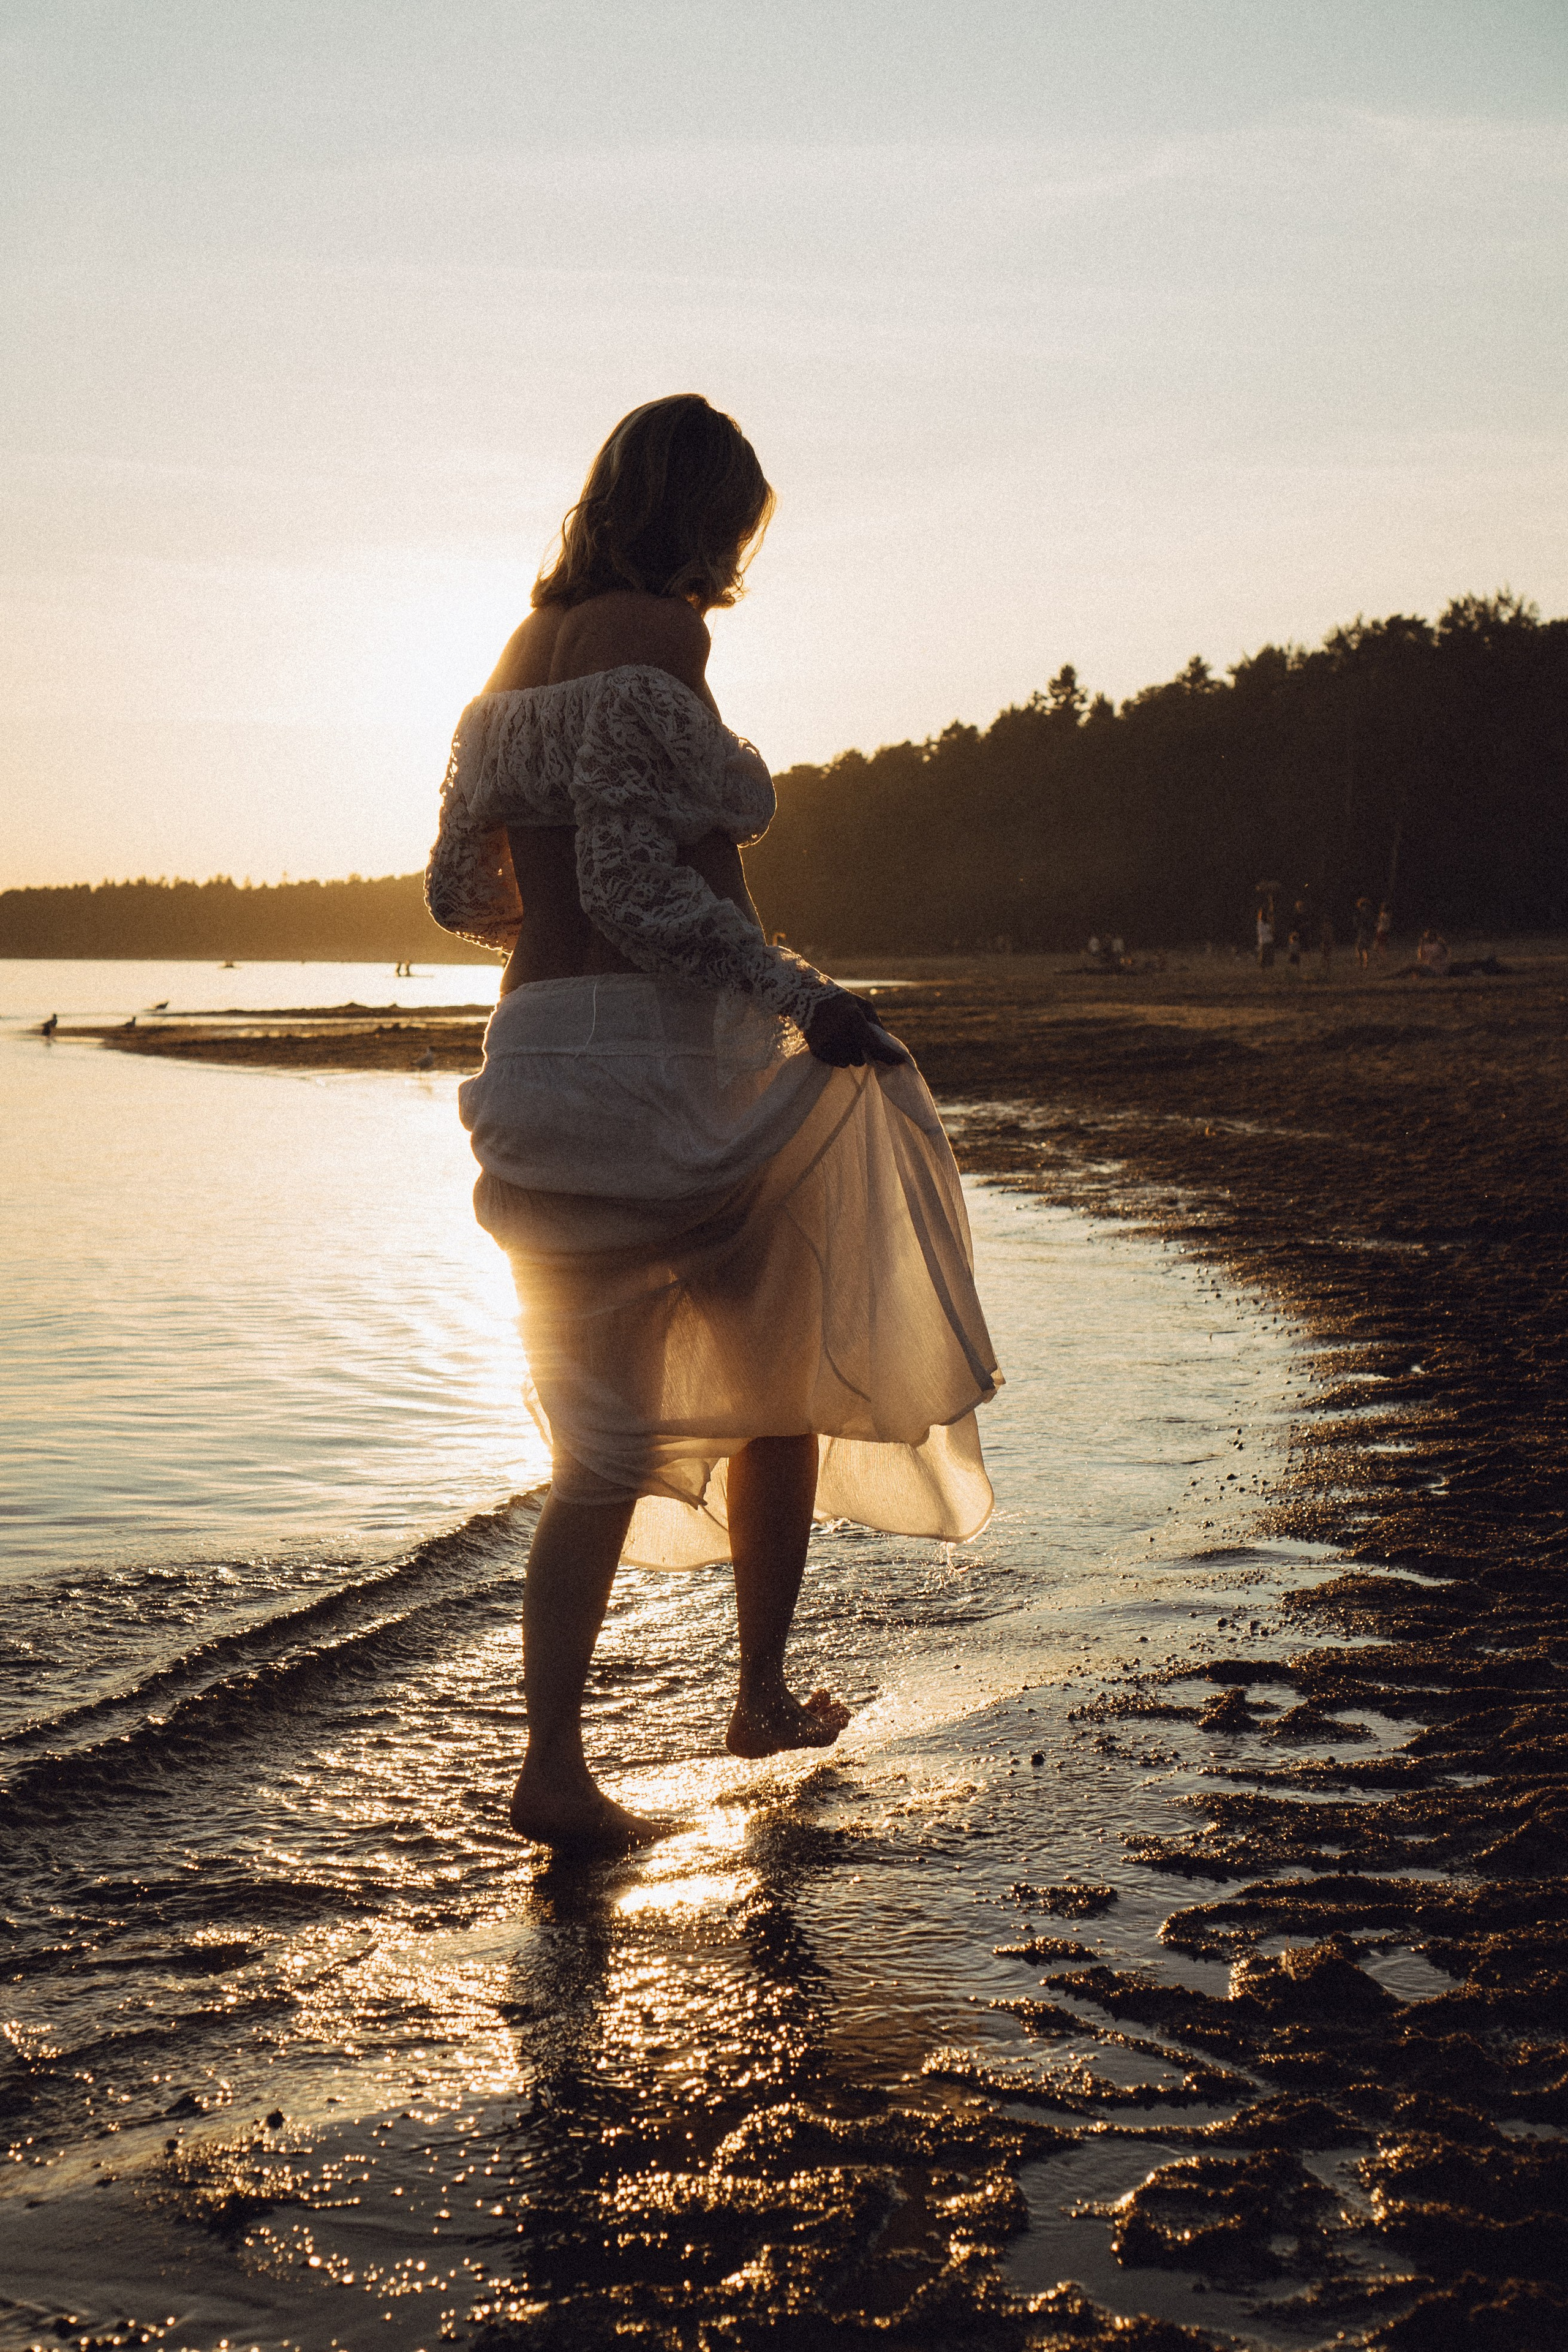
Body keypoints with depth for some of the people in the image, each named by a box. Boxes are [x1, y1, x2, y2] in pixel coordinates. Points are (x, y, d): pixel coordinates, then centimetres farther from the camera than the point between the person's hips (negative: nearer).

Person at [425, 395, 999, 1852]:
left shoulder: (523, 654, 14)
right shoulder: (656, 634, -11)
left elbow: (458, 887, 17)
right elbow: (634, 883, -21)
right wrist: (801, 993, -18)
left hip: (539, 1061, 7)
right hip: (673, 1060, -7)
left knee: (604, 1440, 10)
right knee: (783, 1387, 14)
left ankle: (554, 1763, 2)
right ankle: (765, 1697, 24)